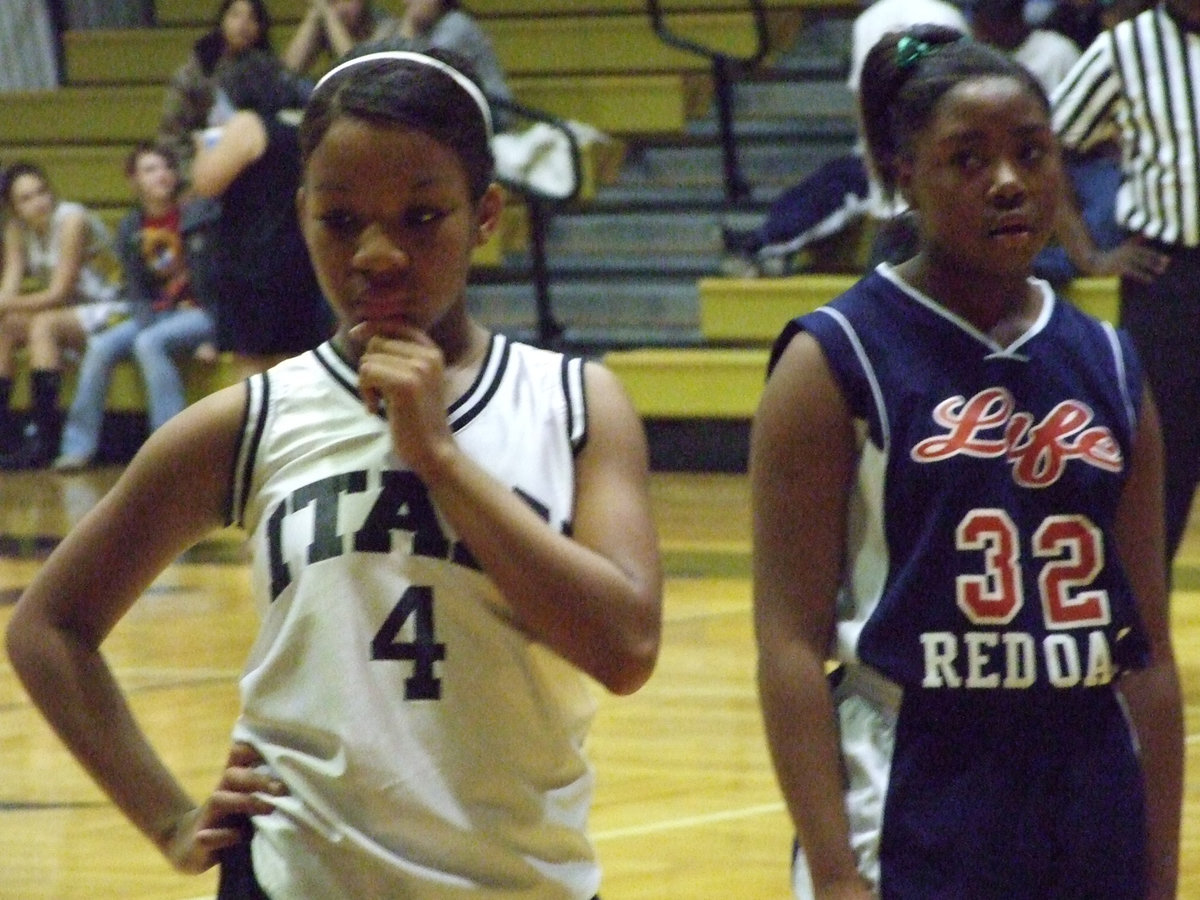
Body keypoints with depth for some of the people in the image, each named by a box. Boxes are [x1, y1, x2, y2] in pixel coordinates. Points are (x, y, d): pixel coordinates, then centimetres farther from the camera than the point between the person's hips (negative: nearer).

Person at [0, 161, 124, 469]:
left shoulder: (71, 219, -18)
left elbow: (59, 292, -21)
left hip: (105, 311, -7)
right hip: (65, 313, 8)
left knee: (43, 326, -31)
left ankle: (43, 440, -36)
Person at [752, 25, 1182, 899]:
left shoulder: (1109, 367, 10)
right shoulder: (836, 362, -4)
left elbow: (1146, 653, 12)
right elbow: (791, 645, -9)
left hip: (1093, 828, 5)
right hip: (908, 829, -4)